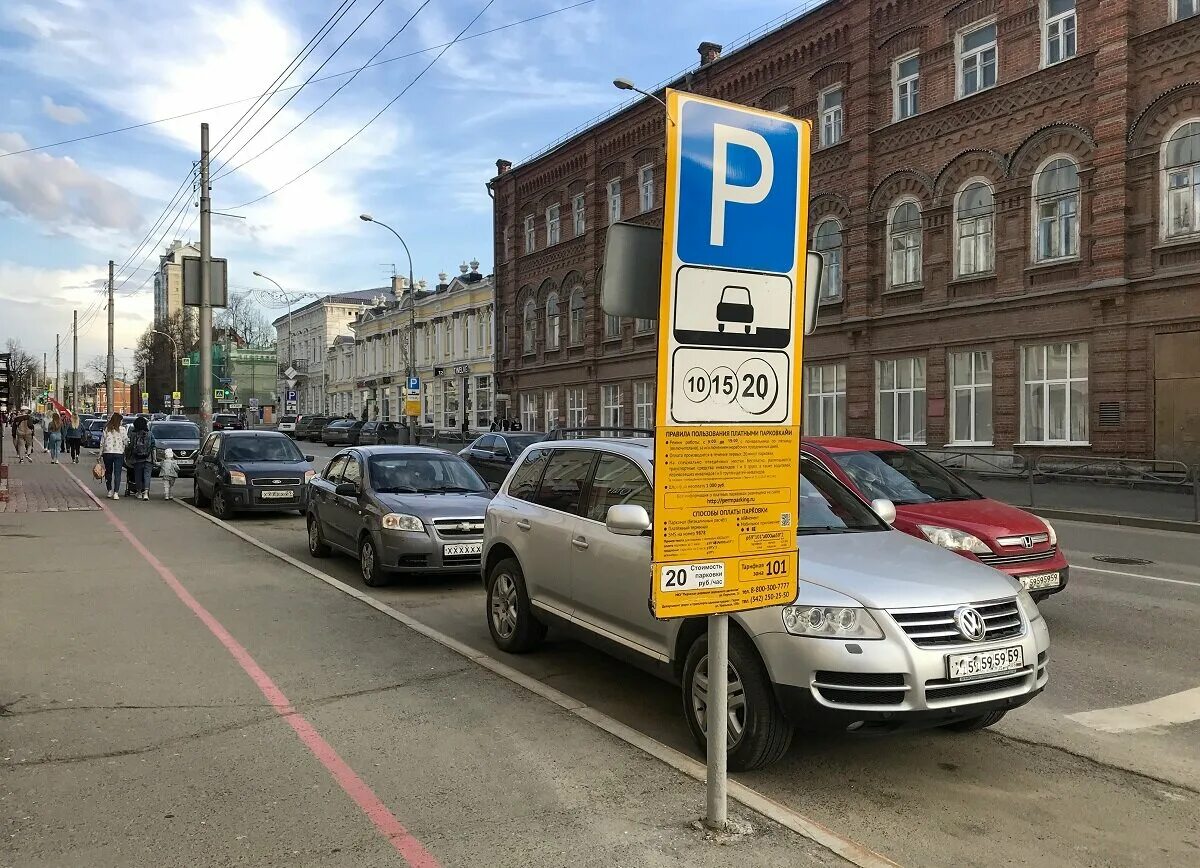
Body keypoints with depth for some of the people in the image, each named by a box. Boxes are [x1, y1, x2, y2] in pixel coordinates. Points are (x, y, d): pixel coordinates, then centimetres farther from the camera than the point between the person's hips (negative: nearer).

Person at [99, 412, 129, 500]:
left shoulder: (106, 429, 3)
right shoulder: (122, 429, -4)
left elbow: (102, 442, 4)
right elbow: (126, 441, -3)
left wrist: (100, 454, 9)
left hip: (107, 453, 2)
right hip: (119, 453, -2)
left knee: (108, 473, 16)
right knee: (117, 474, -2)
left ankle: (109, 491, 22)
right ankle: (116, 493, -9)